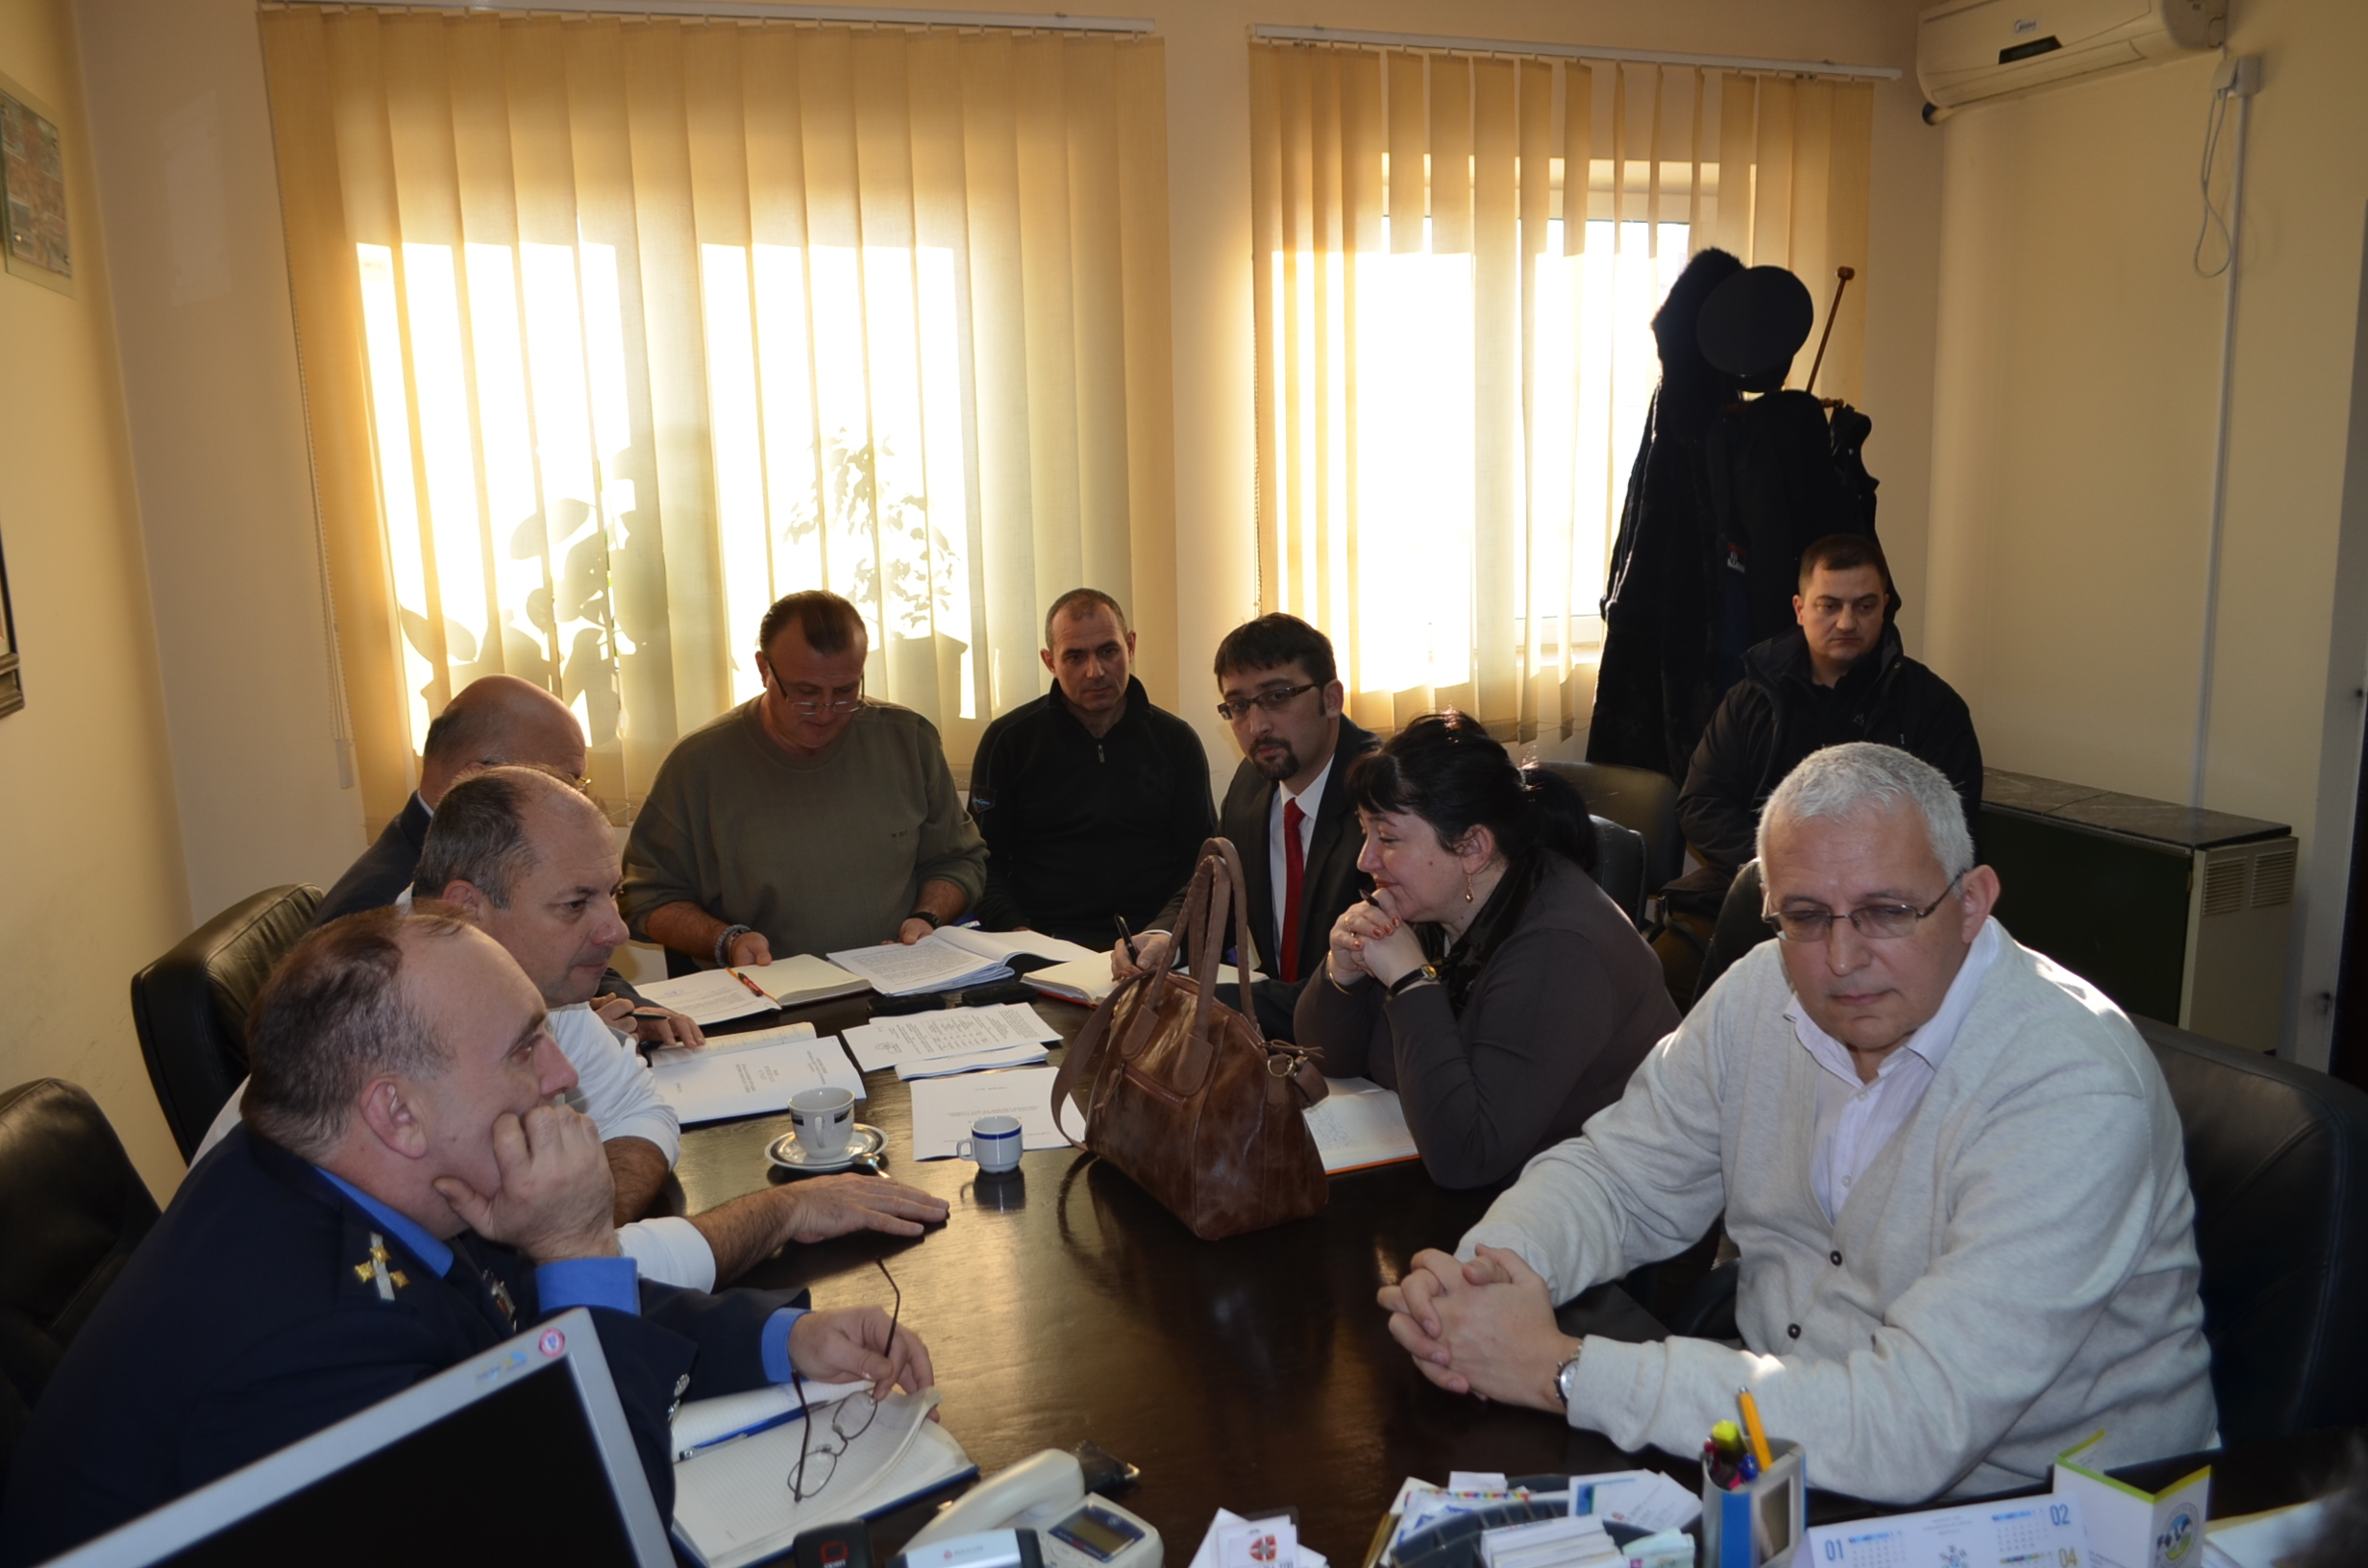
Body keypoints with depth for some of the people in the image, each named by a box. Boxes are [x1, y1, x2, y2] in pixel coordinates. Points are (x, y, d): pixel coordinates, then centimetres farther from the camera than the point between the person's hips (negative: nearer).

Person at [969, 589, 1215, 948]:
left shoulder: (1176, 741, 9)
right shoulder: (1008, 740, 5)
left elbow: (1200, 861, 9)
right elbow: (986, 862, 6)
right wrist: (1018, 933, -11)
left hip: (1153, 947, 2)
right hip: (1042, 946, -1)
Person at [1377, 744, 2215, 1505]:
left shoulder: (2075, 1095, -27)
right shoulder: (1763, 995, -5)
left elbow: (1914, 1428, -33)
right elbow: (1619, 1176, 4)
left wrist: (1560, 1370, -31)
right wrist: (1481, 1270, -18)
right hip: (1783, 1447, 6)